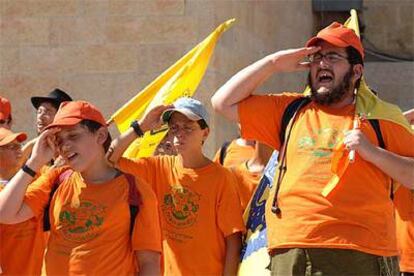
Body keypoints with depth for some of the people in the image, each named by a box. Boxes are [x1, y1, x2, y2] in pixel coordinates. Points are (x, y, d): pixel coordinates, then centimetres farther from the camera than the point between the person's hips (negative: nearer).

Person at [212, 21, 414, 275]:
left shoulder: (380, 117, 12)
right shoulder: (290, 110, 22)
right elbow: (224, 102, 22)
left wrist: (373, 152, -7)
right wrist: (273, 63, 16)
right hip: (290, 252, 3)